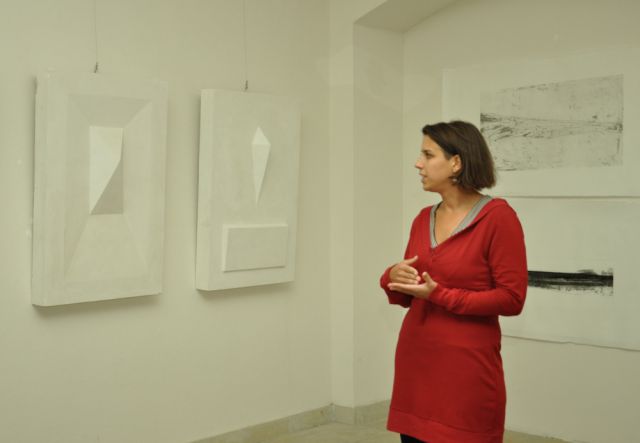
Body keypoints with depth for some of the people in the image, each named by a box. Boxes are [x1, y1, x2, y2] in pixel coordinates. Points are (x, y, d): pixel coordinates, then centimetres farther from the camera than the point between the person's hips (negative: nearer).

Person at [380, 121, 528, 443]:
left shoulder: (497, 216, -11)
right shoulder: (423, 219, 8)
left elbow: (511, 299, -13)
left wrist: (439, 294, -17)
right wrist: (393, 279, -8)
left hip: (466, 368, -6)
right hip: (415, 361, 6)